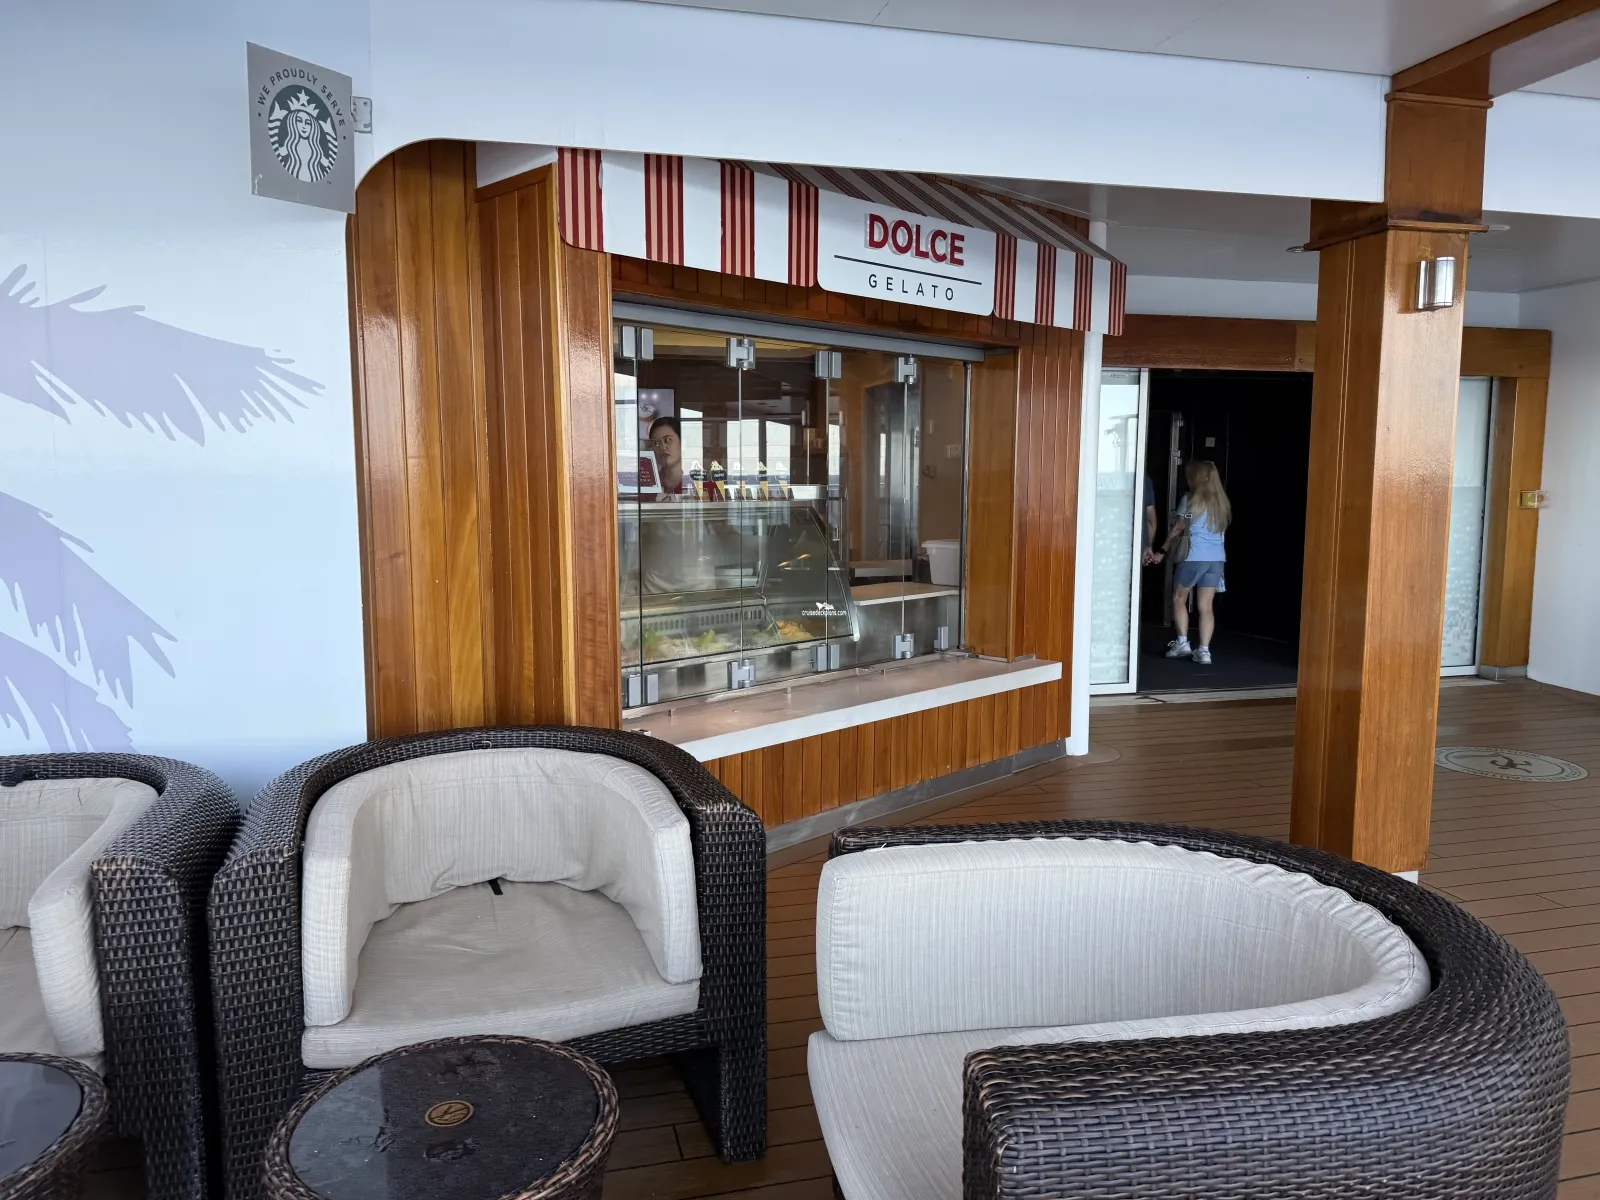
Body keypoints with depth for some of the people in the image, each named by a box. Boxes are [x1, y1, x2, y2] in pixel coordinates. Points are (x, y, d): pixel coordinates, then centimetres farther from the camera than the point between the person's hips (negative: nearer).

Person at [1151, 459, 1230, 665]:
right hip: (1217, 559, 5)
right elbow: (1222, 529, 14)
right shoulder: (1222, 501, 11)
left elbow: (1178, 529, -1)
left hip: (1194, 557, -5)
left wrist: (1163, 551, 7)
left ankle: (1182, 642, 7)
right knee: (1206, 606, 4)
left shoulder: (1190, 499, -4)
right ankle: (1204, 650, -1)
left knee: (1179, 598, 12)